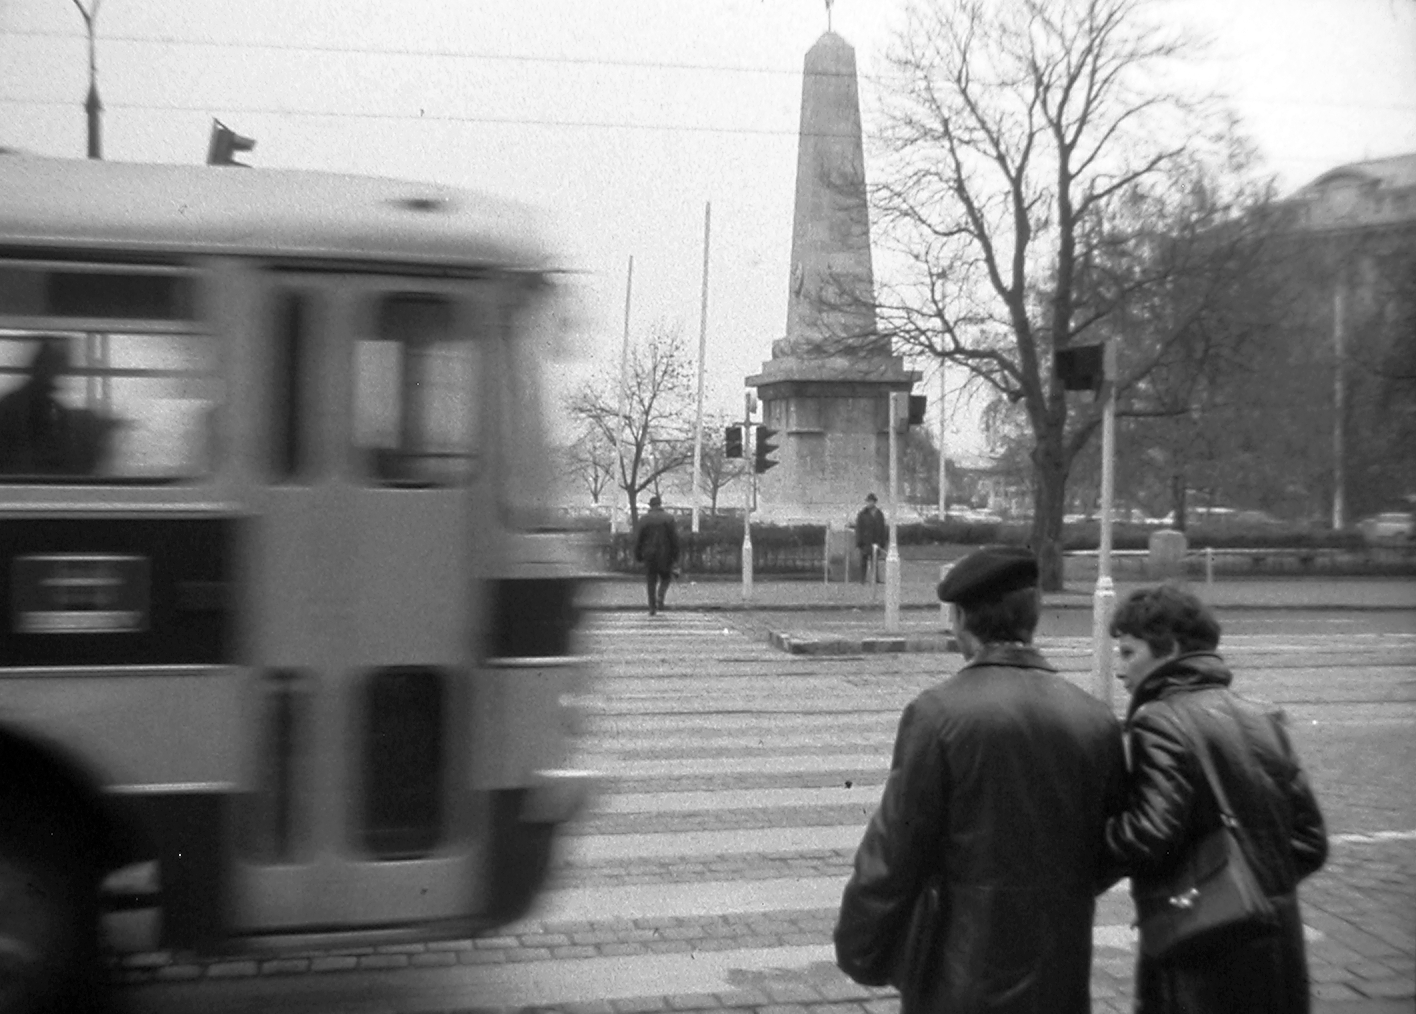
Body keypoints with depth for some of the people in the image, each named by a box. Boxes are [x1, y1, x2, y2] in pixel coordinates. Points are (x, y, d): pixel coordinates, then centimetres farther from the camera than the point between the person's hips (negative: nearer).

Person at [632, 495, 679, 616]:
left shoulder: (643, 519, 1)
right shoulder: (668, 518, -2)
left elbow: (637, 539, 0)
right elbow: (674, 538, -5)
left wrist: (637, 556, 6)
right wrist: (675, 555, 1)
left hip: (649, 555, 1)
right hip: (664, 554, -1)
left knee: (651, 581, 8)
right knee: (665, 578, 15)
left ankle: (652, 608, 4)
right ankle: (660, 597, -11)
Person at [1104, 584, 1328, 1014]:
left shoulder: (1161, 724, -14)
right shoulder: (1262, 720, 9)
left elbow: (1149, 839, -24)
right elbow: (1310, 842, 10)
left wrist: (1099, 829, -6)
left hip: (1200, 963, -7)